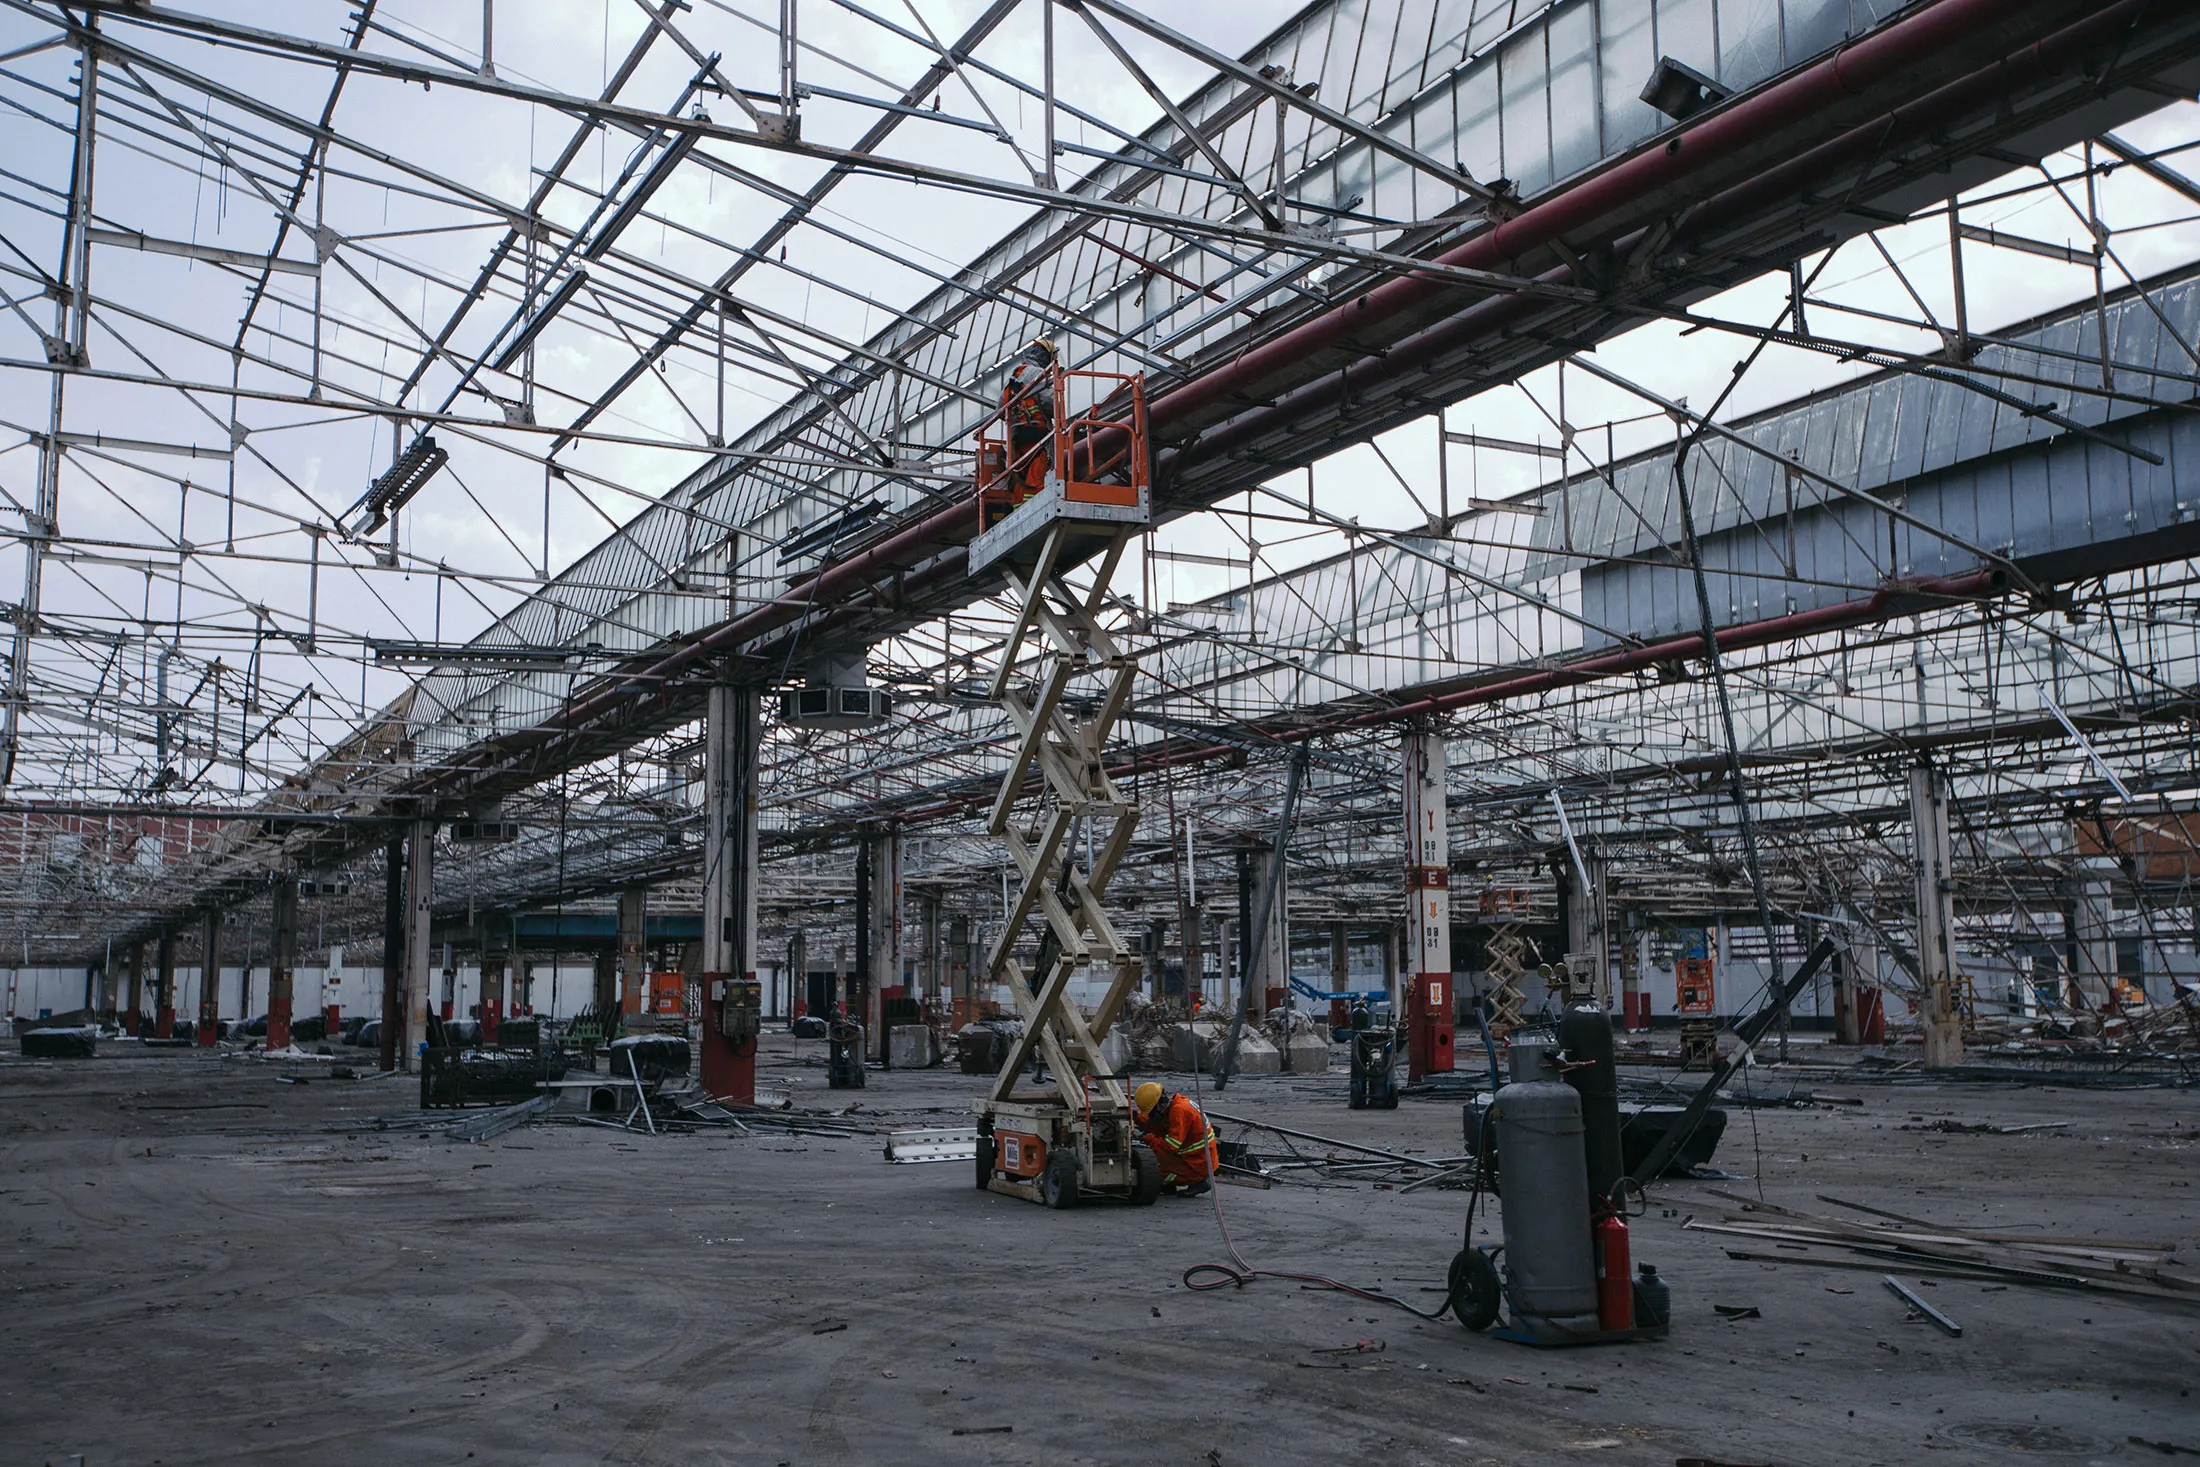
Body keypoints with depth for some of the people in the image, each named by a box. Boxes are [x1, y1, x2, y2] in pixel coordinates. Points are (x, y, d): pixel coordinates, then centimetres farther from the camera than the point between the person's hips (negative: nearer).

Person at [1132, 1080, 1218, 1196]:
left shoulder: (1179, 1110, -23)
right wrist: (1137, 1116, 3)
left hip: (1199, 1165, -10)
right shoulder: (1173, 1105, 6)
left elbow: (1173, 1145, -26)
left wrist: (1148, 1138, -17)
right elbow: (1156, 1129, 12)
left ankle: (1197, 1181, -2)